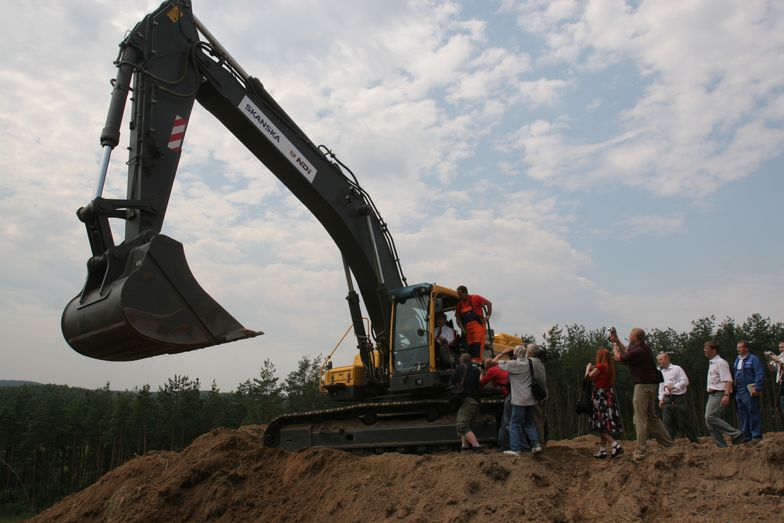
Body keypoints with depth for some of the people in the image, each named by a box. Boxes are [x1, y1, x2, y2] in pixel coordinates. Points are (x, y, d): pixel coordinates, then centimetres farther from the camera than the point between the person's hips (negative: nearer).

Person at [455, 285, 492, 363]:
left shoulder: (475, 298, 0)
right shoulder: (459, 304, 13)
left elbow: (488, 303, 2)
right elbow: (458, 318, 14)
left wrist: (488, 316, -4)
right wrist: (463, 329, 3)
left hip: (477, 325, -5)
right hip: (467, 327, 5)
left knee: (477, 343, -15)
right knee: (470, 345, 4)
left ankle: (477, 360, -20)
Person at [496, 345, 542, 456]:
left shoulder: (515, 364, -14)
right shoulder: (528, 362, 4)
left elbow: (494, 362, -10)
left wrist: (502, 354, 2)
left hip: (519, 399, -6)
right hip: (530, 398, 6)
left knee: (515, 424, 0)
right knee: (529, 422, 18)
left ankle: (516, 449, -2)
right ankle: (536, 444, 10)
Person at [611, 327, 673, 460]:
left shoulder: (638, 351, -21)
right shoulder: (645, 348, 10)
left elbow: (618, 358, -7)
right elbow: (626, 352, 24)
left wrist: (614, 344, 10)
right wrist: (617, 340, 21)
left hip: (643, 386, -10)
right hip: (651, 385, 10)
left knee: (640, 420, -4)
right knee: (652, 416, 19)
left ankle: (641, 451, -2)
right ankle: (668, 443, 22)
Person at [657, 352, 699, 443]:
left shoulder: (677, 368, -5)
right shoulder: (661, 372, 14)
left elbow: (685, 381, -11)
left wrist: (674, 387, -20)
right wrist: (661, 399, 12)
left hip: (679, 398, -5)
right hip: (667, 399, 5)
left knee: (684, 421, 1)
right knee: (667, 421, -3)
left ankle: (694, 441, 15)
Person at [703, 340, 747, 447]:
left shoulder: (720, 362, -9)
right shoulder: (711, 363, 20)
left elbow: (728, 380, -19)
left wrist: (726, 395, -29)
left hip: (719, 394, -10)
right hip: (712, 395, 10)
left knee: (710, 417, -21)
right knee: (709, 420, 4)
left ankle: (736, 435, -15)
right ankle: (721, 445, 8)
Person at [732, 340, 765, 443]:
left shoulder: (753, 359, -6)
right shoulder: (737, 360, 16)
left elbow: (760, 375, -12)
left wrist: (757, 388, -18)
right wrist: (734, 390, 15)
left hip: (750, 391, -8)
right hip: (739, 391, 8)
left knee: (753, 413, -3)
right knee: (742, 415, 10)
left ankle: (756, 436, 3)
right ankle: (746, 436, 18)